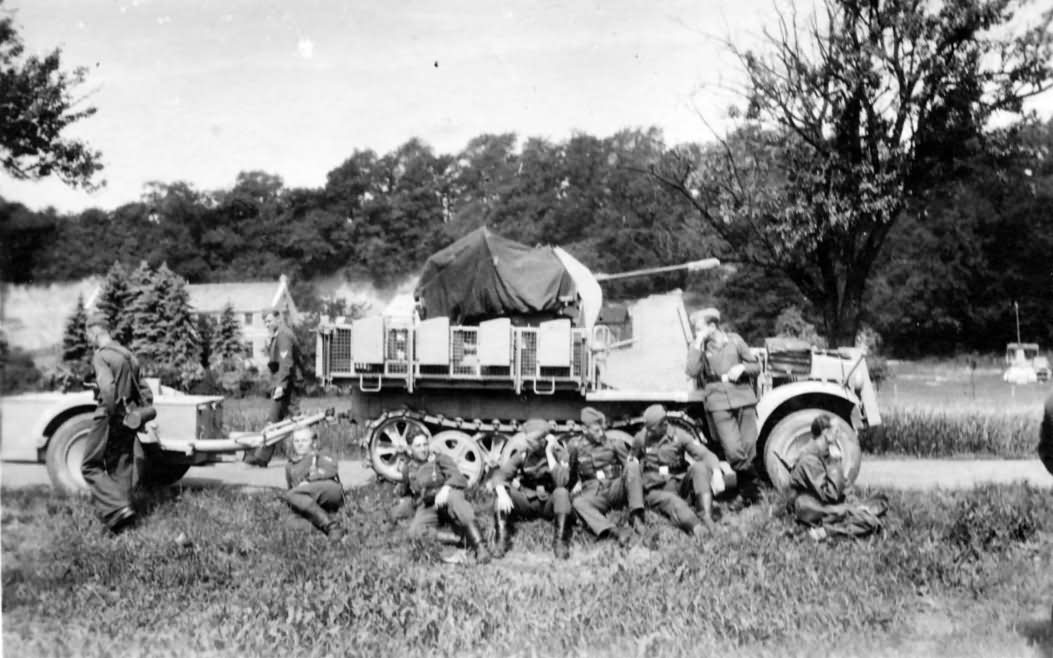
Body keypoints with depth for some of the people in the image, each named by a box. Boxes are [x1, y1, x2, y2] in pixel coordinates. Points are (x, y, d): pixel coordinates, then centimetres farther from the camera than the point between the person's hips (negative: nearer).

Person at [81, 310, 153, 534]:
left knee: (91, 467, 4)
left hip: (109, 418, -7)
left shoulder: (100, 356, -11)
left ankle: (117, 509, -11)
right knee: (122, 471, 12)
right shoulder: (129, 355, 15)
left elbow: (107, 387, -28)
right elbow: (145, 393, 18)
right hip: (129, 420, 7)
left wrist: (110, 415, -18)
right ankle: (126, 522, 14)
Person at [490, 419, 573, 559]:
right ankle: (501, 541, -26)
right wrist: (502, 493, -36)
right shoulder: (523, 454, -7)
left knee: (562, 493, -34)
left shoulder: (557, 453, -14)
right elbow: (499, 475, -13)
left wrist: (549, 453, -27)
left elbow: (561, 482, -30)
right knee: (501, 492, -24)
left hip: (549, 503, -2)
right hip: (526, 500, 2)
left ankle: (560, 542, -28)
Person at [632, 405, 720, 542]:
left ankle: (707, 516, -40)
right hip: (656, 491, -2)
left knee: (699, 467, -26)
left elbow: (706, 454, -13)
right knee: (674, 503, -37)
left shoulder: (678, 437, -3)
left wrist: (716, 472, -32)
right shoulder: (641, 439, -2)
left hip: (678, 484, 2)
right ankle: (696, 528, -66)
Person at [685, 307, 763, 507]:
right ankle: (752, 486, 6)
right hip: (719, 404, -1)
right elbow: (692, 371, -12)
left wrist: (742, 367, -8)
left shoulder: (734, 340, 8)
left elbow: (756, 367, 13)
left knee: (749, 448, 0)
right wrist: (698, 344, -12)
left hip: (743, 399, 1)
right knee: (734, 451, -14)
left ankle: (749, 491, 16)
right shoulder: (697, 347, 6)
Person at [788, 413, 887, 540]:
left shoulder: (825, 453, 9)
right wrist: (835, 463, -21)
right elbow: (830, 495, -25)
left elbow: (837, 491, 15)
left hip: (831, 504, 10)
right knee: (869, 521, -25)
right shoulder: (809, 460, -22)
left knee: (881, 501, 9)